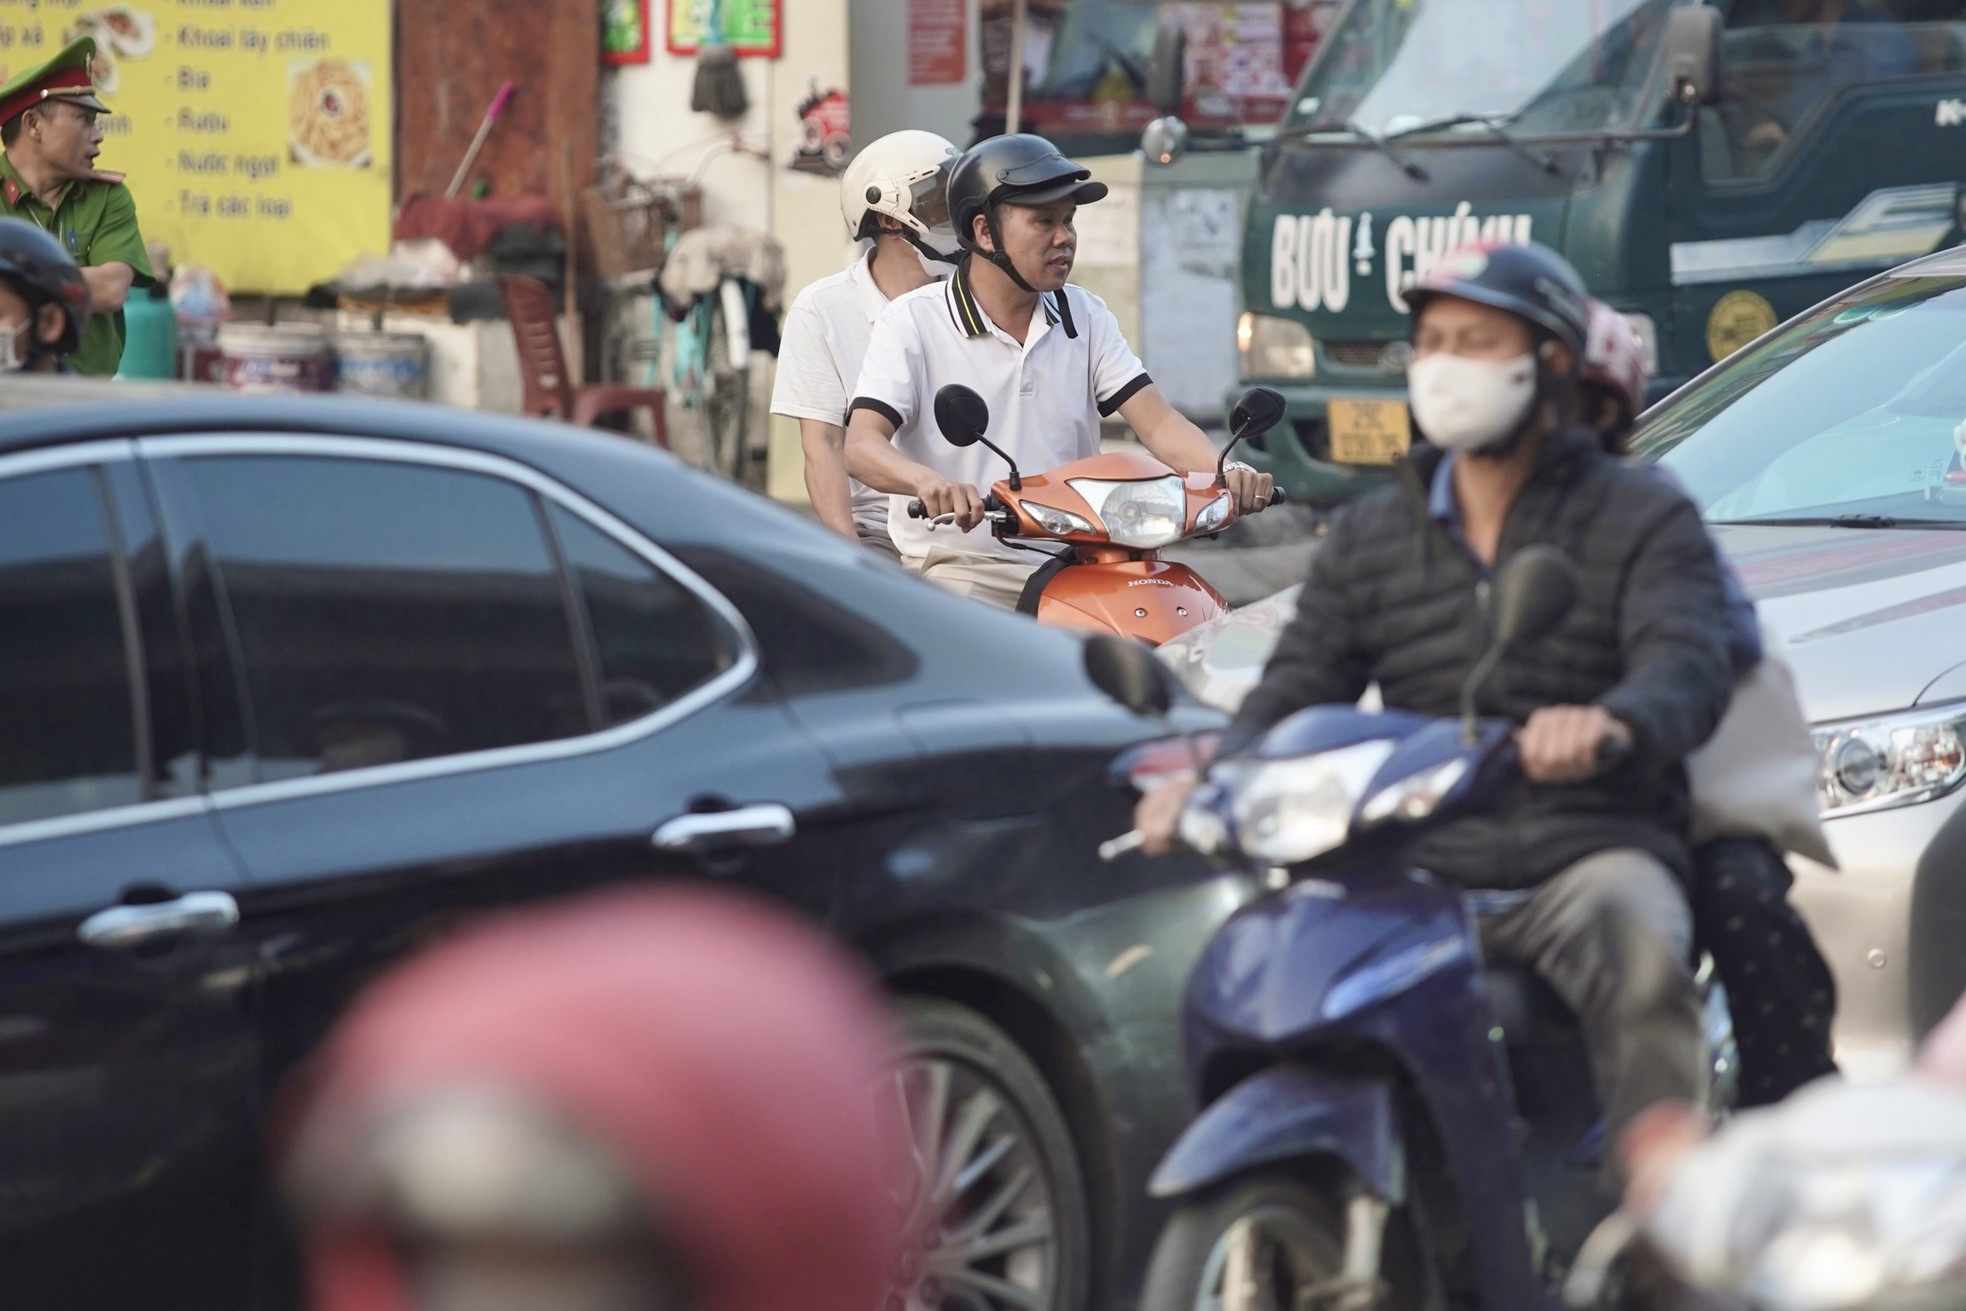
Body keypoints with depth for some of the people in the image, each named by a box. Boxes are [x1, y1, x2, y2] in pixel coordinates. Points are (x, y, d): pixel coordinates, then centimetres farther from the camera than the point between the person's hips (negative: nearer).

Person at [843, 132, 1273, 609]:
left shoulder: (1086, 317, 13)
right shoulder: (913, 322, -2)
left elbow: (1158, 423, 3)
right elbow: (862, 444, -14)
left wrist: (1226, 472, -19)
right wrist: (928, 481, -37)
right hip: (960, 568, -4)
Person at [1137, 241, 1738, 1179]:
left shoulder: (1642, 519, 6)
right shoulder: (1368, 537, 19)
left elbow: (1688, 663, -13)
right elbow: (1299, 687, 9)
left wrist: (1614, 722, -39)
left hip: (1590, 857, -3)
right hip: (1421, 872, 3)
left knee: (1637, 946, -37)